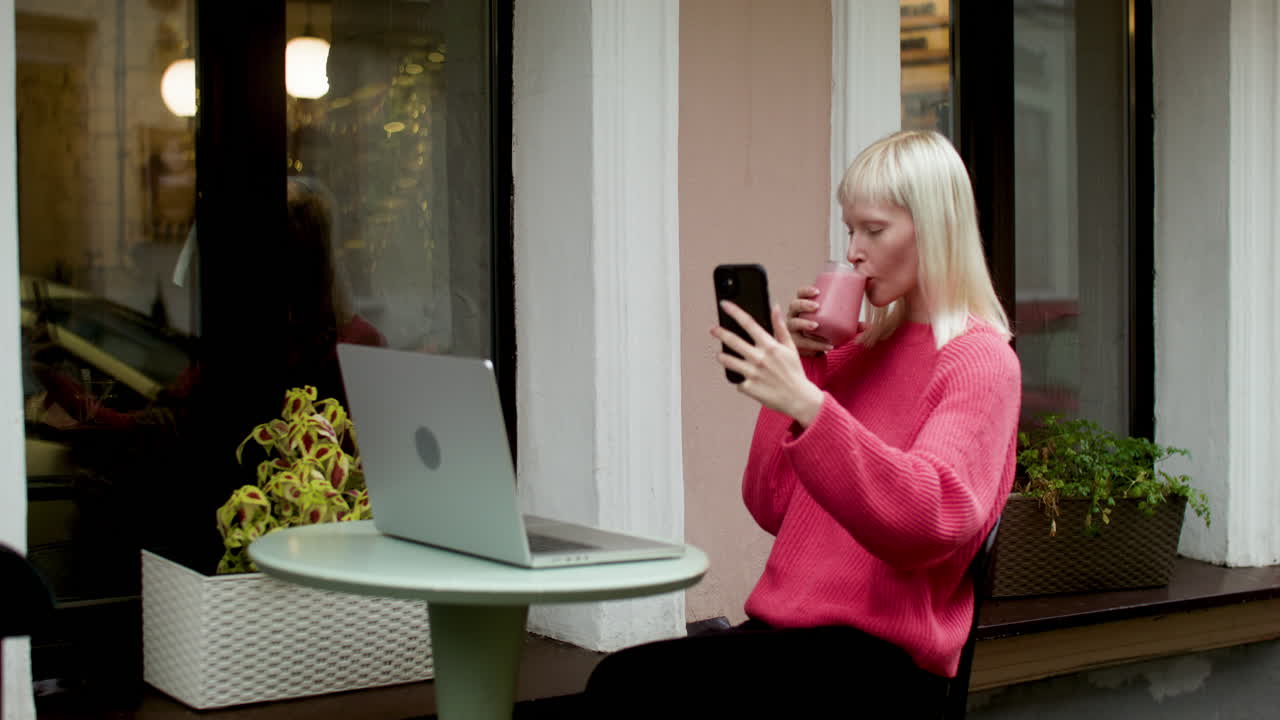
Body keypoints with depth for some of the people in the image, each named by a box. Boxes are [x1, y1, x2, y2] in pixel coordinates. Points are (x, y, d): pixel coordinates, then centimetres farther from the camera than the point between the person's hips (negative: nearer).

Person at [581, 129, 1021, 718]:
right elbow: (772, 508, 14)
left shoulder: (980, 360, -3)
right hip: (787, 625, 6)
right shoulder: (860, 348, 18)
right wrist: (800, 367, 4)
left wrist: (808, 404, -30)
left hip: (882, 655, -6)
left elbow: (931, 525, -21)